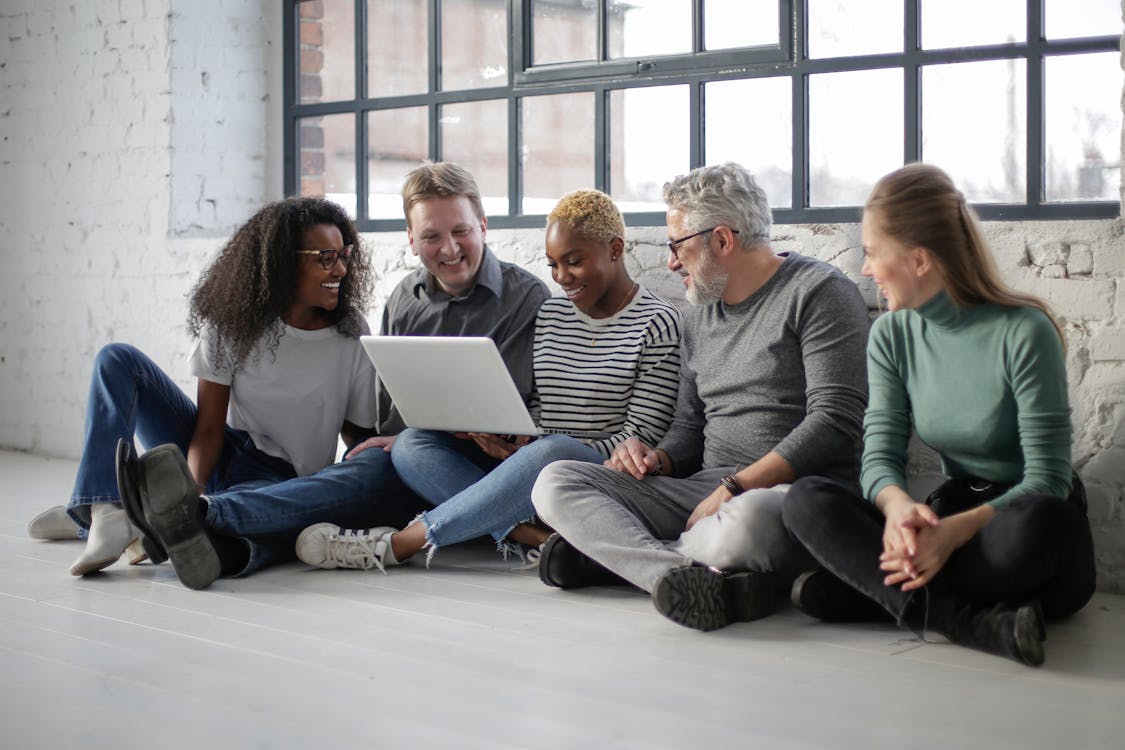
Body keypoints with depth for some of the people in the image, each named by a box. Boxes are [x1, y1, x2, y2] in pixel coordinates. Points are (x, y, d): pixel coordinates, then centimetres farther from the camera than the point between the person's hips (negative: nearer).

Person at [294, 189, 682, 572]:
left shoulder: (657, 323, -3)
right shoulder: (549, 316, 17)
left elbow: (641, 436, -9)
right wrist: (504, 435, -9)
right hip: (530, 475, 6)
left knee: (554, 451, -40)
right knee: (411, 444, -10)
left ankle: (400, 543, -30)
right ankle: (525, 533, -32)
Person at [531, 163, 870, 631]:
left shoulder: (817, 292, -2)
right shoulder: (700, 317, 22)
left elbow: (834, 421, -12)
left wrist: (736, 487, -17)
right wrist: (657, 459, 1)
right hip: (704, 488, 7)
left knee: (748, 520, -44)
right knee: (555, 484, -13)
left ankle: (607, 552, -18)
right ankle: (712, 577, -33)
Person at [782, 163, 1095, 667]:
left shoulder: (1023, 331, -15)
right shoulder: (891, 336, 3)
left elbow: (1047, 479, -17)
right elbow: (880, 454, -4)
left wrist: (956, 530, -33)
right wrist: (897, 504, -29)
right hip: (951, 517, 5)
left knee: (1038, 521, -40)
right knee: (806, 500, -19)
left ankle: (874, 587, -23)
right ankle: (974, 622, -33)